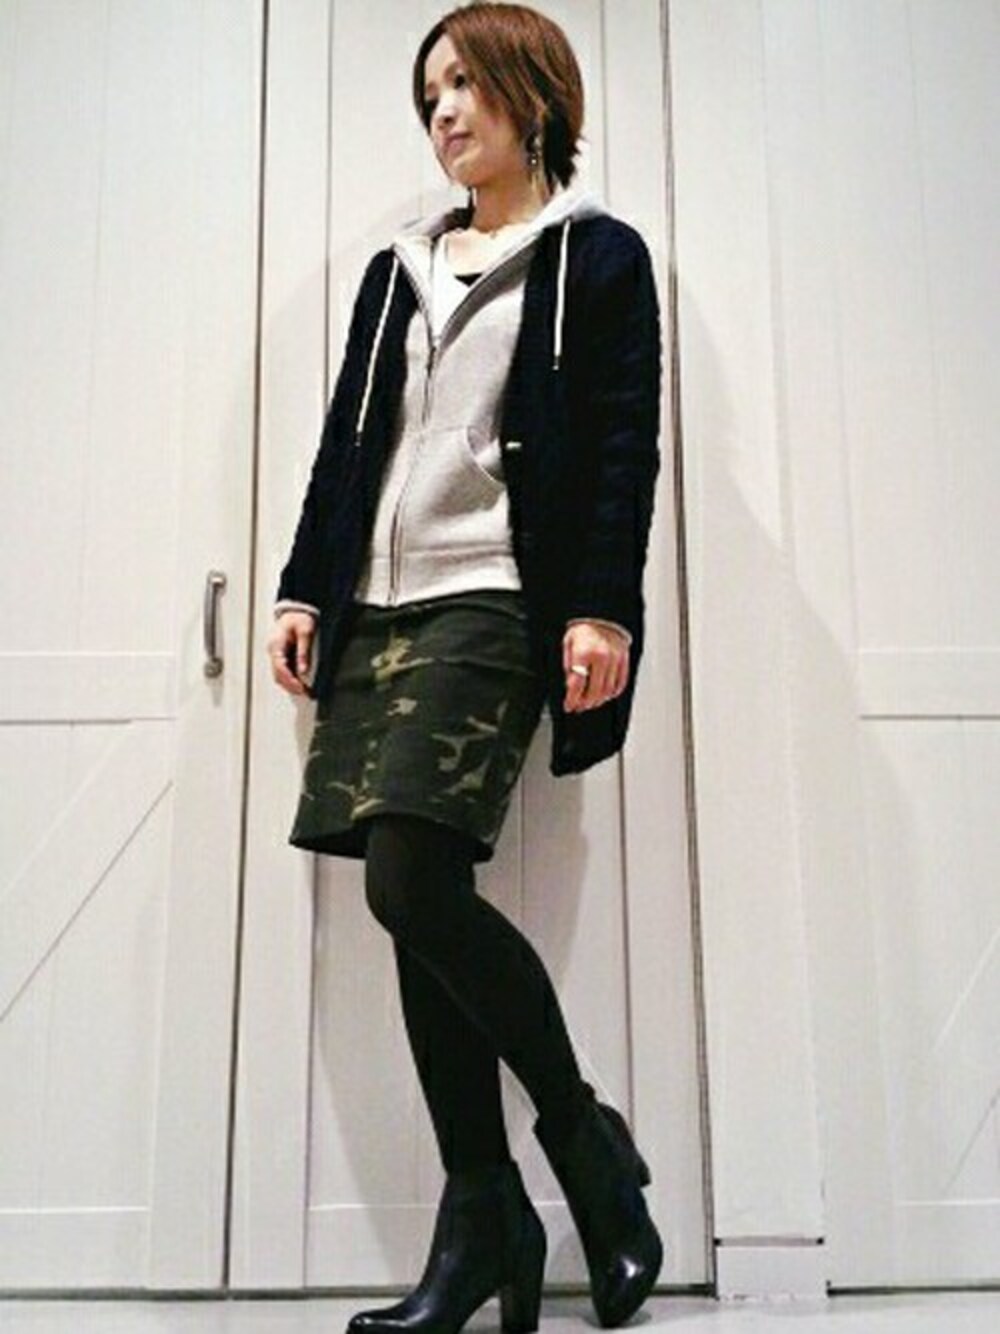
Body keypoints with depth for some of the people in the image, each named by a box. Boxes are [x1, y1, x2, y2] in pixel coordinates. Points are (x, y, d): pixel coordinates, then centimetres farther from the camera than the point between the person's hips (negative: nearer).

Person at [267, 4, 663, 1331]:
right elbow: (345, 440, 19)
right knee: (416, 903, 0)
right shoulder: (399, 270, 23)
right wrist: (305, 587, 10)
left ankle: (584, 1130, 3)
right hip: (377, 606, 6)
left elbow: (623, 449, -3)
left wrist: (603, 610, -13)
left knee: (410, 881, -18)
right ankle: (481, 1213, 8)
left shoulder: (598, 255, 7)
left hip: (492, 602, -6)